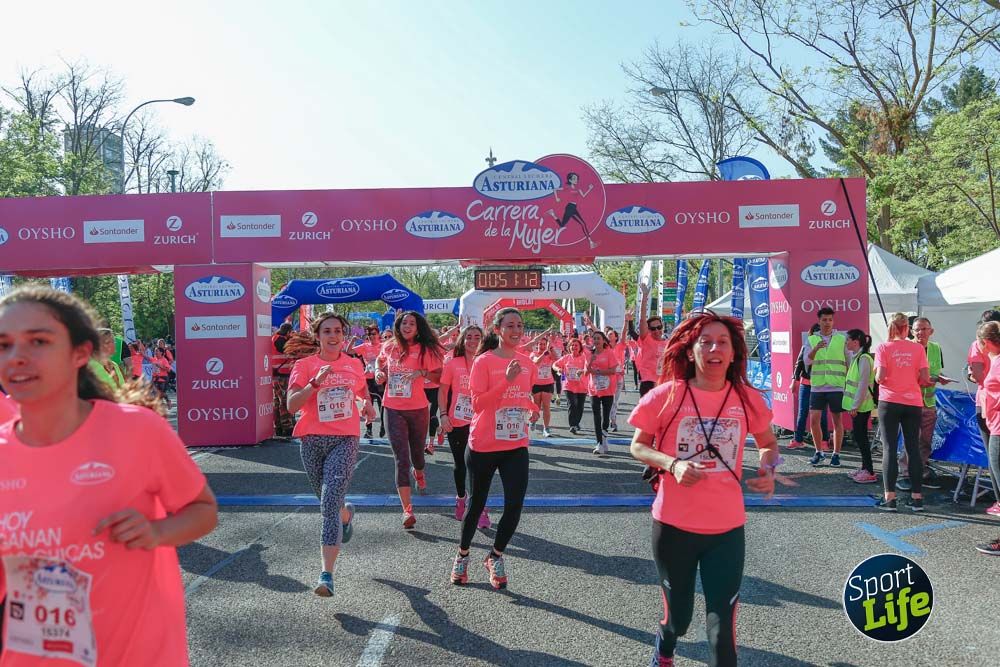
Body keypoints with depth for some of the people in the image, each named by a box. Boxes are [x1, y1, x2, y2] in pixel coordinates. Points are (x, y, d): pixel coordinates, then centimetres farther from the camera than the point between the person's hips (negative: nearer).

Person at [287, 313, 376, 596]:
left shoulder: (355, 364, 7)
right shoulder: (304, 366, -1)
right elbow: (291, 405, -13)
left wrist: (368, 404, 11)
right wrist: (316, 382, -23)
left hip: (345, 439, -1)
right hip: (312, 440, 1)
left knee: (330, 503, -14)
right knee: (327, 501, 17)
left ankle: (327, 574, -14)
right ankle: (347, 514, 55)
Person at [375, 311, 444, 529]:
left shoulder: (425, 350, -6)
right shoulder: (389, 347, 1)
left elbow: (439, 377, -5)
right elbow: (381, 361, 24)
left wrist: (422, 372, -22)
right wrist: (379, 373, 3)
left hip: (418, 409, 0)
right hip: (393, 410, 0)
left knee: (416, 452, 18)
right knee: (401, 459, -7)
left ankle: (419, 474, 56)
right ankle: (407, 509, -7)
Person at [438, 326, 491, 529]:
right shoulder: (453, 364, 0)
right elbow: (442, 391, 3)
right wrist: (443, 415, -6)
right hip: (456, 423, 1)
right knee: (460, 464, 14)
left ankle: (480, 508, 6)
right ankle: (461, 498, 38)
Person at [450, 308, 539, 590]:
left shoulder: (527, 363, 5)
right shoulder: (483, 361, -10)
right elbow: (477, 402, -16)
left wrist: (533, 409, 2)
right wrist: (506, 380, -25)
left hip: (517, 445, 4)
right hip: (484, 445, -4)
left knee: (515, 505, -4)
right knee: (477, 503, 11)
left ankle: (495, 556, 20)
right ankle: (463, 554, 35)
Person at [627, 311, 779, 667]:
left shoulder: (749, 399, -5)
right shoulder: (666, 396, -11)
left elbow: (768, 443, 13)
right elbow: (638, 447, -1)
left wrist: (768, 470, -9)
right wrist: (672, 464, -20)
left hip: (727, 527, 1)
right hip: (674, 525, -1)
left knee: (723, 626, 0)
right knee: (678, 617, 17)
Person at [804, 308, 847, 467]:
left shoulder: (842, 339, 3)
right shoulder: (811, 340, 7)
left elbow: (850, 362, 7)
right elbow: (806, 361, -4)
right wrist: (816, 349, -21)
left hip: (837, 386, -1)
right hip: (817, 386, 2)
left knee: (837, 420, 4)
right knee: (814, 420, 0)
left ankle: (836, 454, 14)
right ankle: (819, 452, 16)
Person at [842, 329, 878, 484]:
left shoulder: (864, 358, -16)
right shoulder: (857, 357, 14)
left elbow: (863, 384, -20)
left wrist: (855, 406, -19)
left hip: (861, 406, -10)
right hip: (857, 405, 10)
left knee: (860, 436, -6)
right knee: (858, 435, 14)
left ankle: (870, 473, -1)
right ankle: (864, 468, 23)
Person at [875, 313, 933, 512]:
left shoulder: (883, 348, -4)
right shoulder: (918, 348, 1)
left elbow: (880, 377, -12)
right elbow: (924, 378, -3)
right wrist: (914, 382, 17)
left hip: (889, 401, -2)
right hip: (913, 402, 2)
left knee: (889, 449, 0)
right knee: (913, 449, 8)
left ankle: (890, 498, -2)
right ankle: (917, 497, 11)